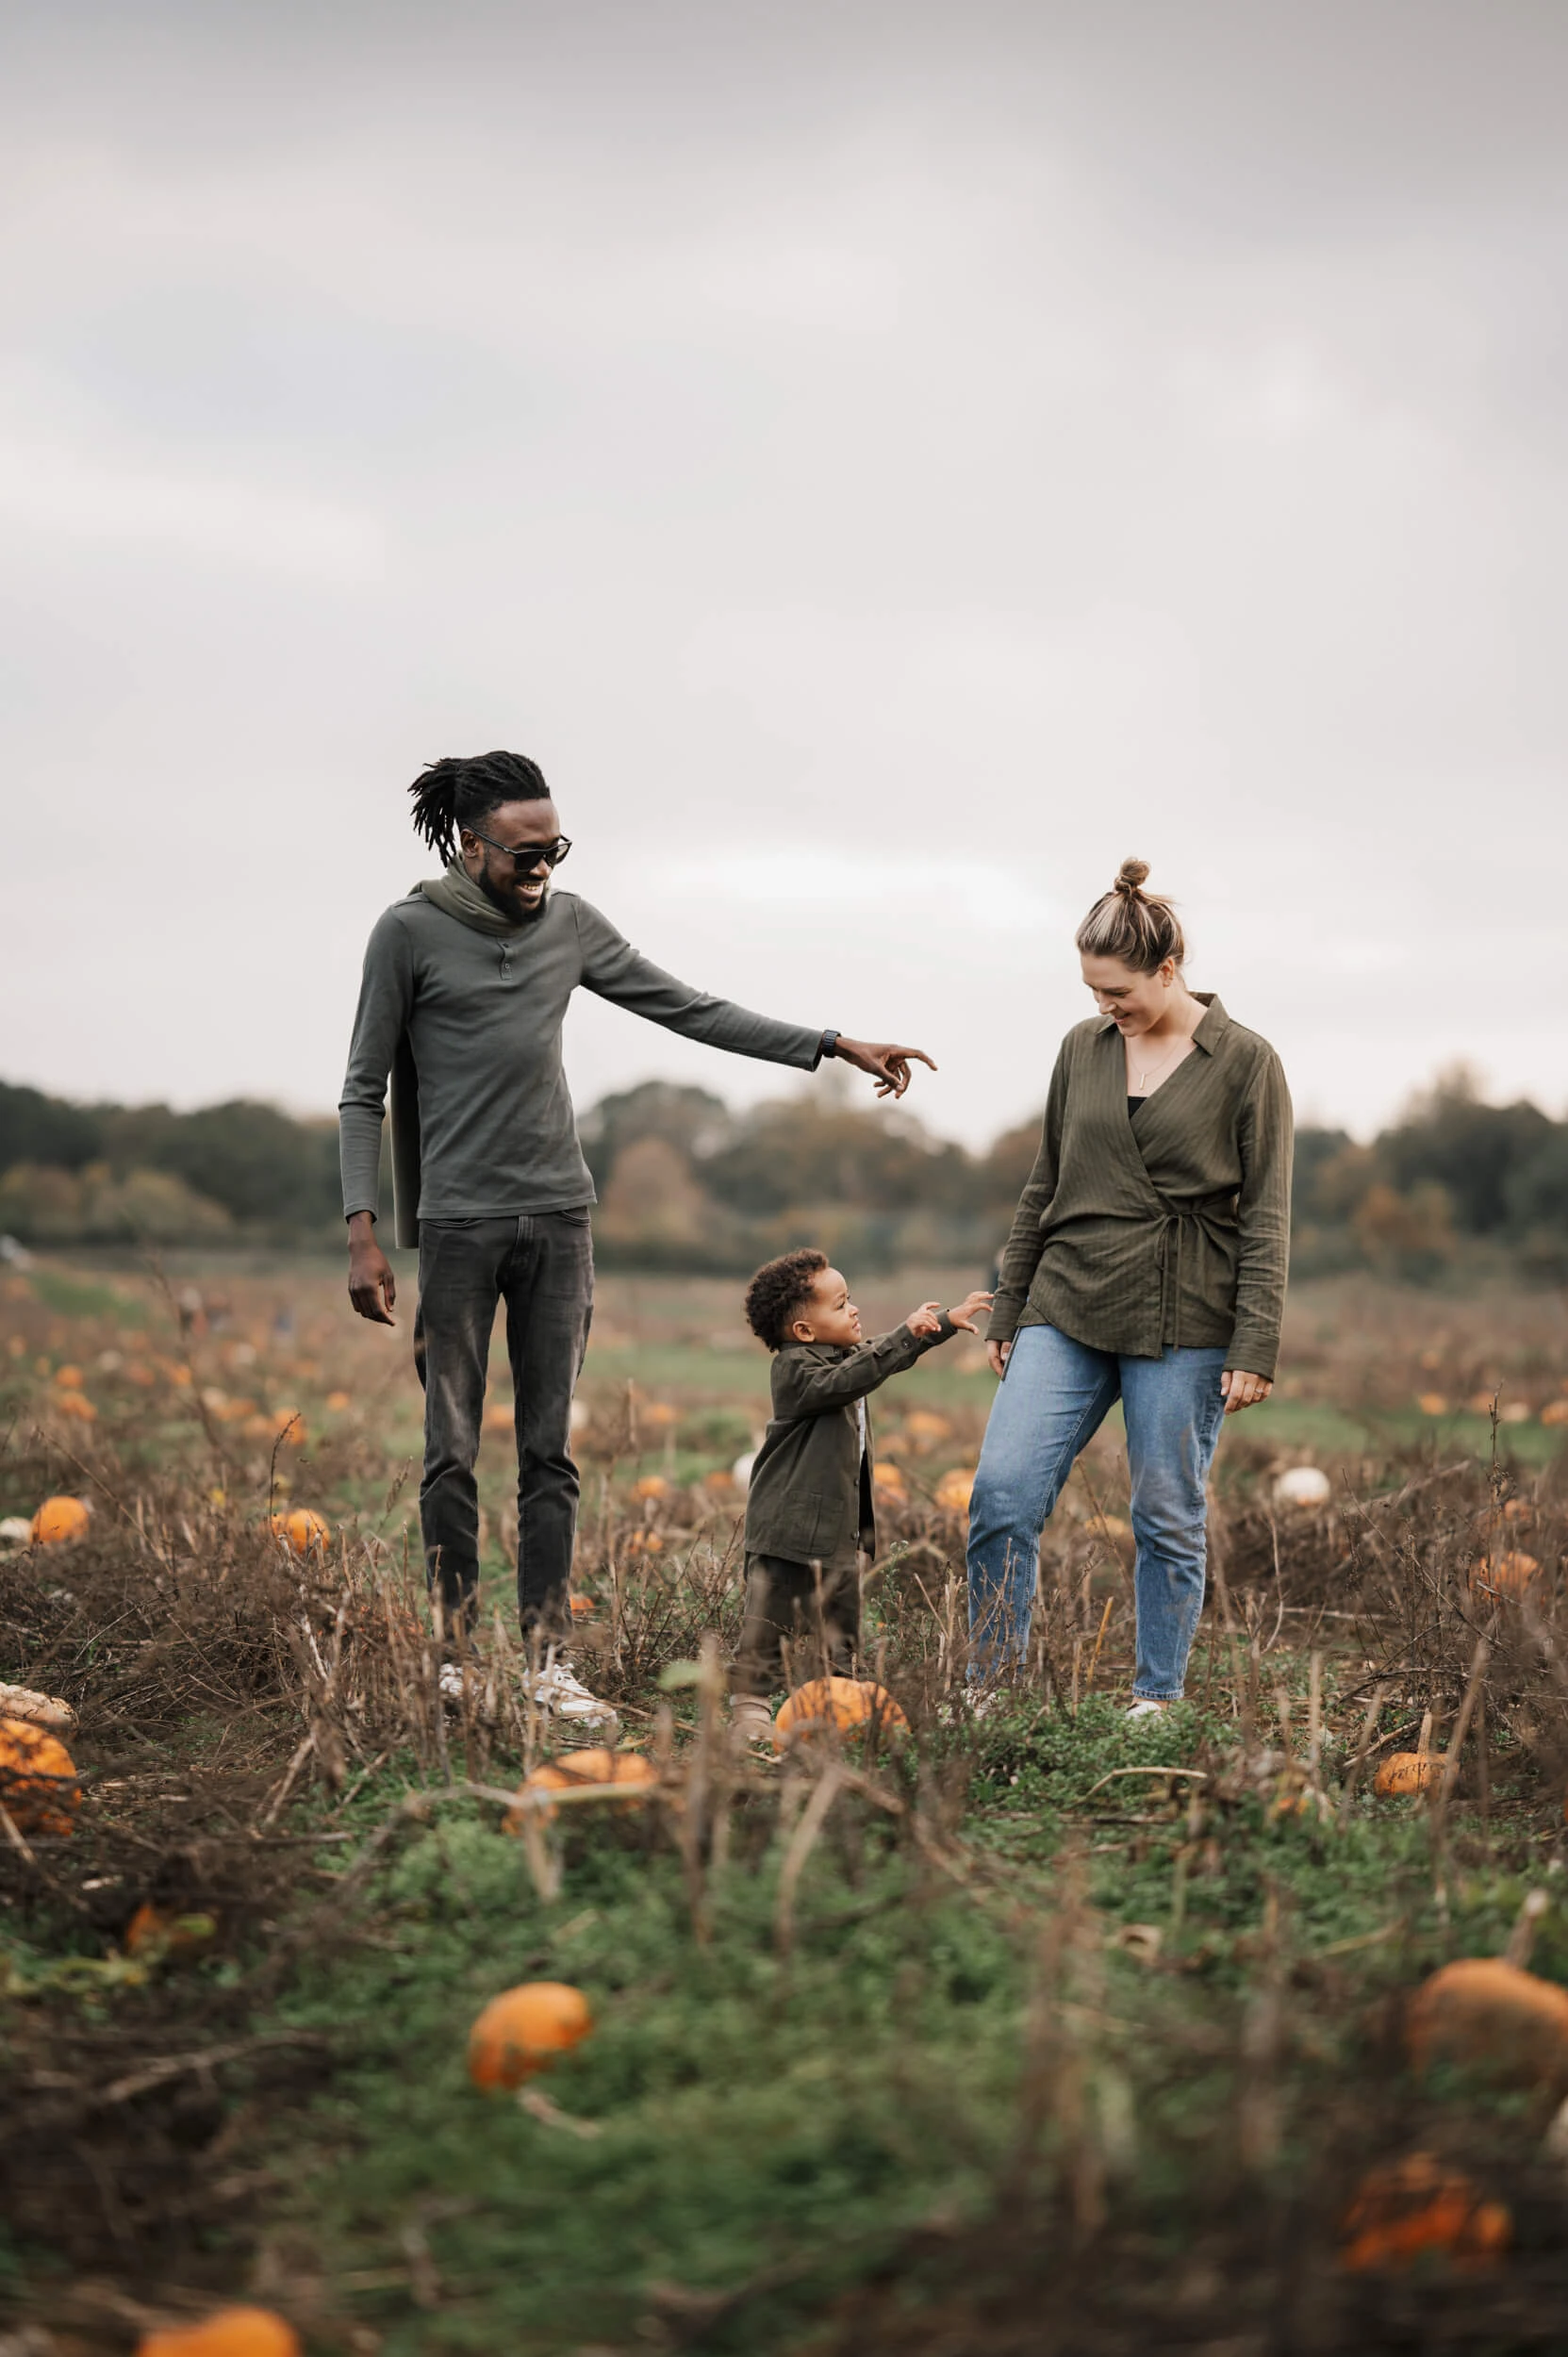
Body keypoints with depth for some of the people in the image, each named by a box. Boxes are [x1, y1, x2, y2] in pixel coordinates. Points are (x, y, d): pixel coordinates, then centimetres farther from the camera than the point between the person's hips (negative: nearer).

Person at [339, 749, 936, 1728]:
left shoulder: (569, 923, 9)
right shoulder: (411, 932, -3)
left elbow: (691, 1008, 13)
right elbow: (365, 1092, 0)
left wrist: (836, 1046, 10)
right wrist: (364, 1233, -9)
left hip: (559, 1215, 4)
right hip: (458, 1218, -4)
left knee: (551, 1449, 3)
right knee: (453, 1451, -1)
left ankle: (550, 1662, 6)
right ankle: (456, 1660, 7)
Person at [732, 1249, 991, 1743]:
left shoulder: (841, 1354, 13)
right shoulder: (795, 1369, -17)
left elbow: (881, 1356, 29)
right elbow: (848, 1380, -33)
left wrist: (948, 1321, 31)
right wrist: (907, 1333, -35)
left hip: (839, 1525, 9)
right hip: (790, 1526, -9)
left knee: (840, 1624, 14)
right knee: (770, 1621, -5)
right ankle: (748, 1704, 1)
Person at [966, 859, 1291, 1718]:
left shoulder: (1246, 1064, -3)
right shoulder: (1083, 1048, 9)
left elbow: (1266, 1220, -4)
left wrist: (1254, 1349, -9)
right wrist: (1006, 1312, 14)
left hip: (1183, 1325, -3)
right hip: (1068, 1310, 4)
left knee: (1167, 1518, 2)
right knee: (1002, 1492, -8)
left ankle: (1156, 1697, 17)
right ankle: (989, 1687, 4)